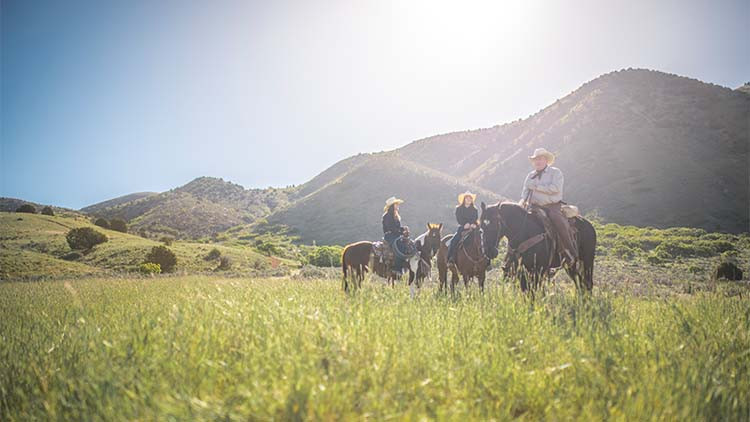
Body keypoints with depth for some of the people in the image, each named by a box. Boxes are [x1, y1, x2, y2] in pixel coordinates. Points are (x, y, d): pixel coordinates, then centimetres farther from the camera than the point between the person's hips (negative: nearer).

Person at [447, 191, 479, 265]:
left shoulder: (474, 210, 14)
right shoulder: (459, 209, 8)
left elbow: (476, 219, 6)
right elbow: (459, 219, -3)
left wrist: (474, 224, -18)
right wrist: (465, 224, -20)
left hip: (472, 228, 1)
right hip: (462, 228, -1)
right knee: (454, 241, -24)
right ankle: (450, 258, -22)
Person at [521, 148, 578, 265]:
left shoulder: (555, 172, 2)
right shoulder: (530, 176, 18)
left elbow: (555, 188, -14)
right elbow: (525, 190, 16)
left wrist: (537, 187, -14)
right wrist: (523, 200, -7)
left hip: (553, 206, -5)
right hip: (535, 207, 5)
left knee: (560, 223, -30)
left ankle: (571, 254, -20)